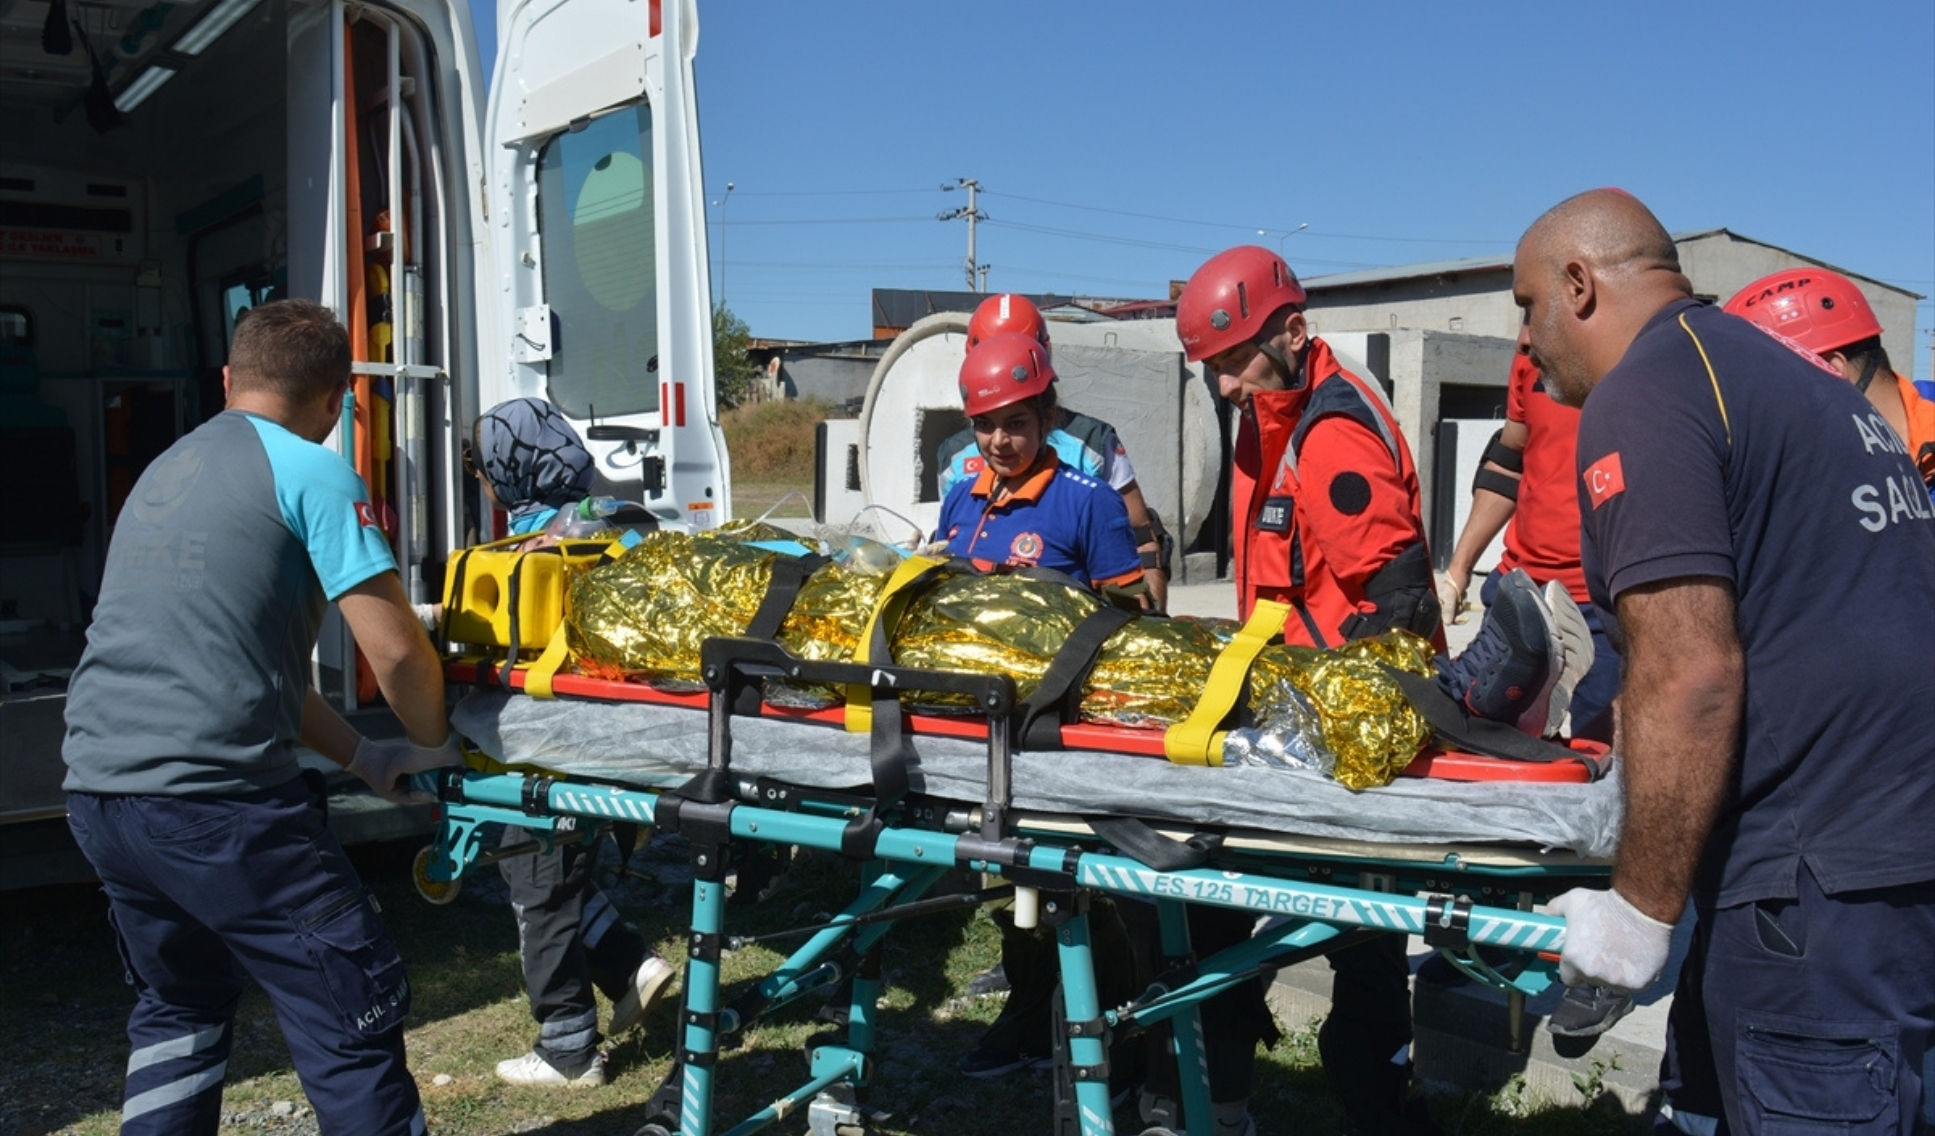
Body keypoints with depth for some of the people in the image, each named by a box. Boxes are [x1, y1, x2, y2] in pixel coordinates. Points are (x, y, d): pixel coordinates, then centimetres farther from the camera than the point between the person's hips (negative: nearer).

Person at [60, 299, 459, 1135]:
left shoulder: (163, 471, 21)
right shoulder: (311, 472, -4)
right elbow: (395, 652, -10)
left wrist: (364, 757, 23)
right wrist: (433, 743, 11)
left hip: (96, 786, 9)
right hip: (212, 798, -8)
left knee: (179, 1008, 25)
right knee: (353, 1019, 0)